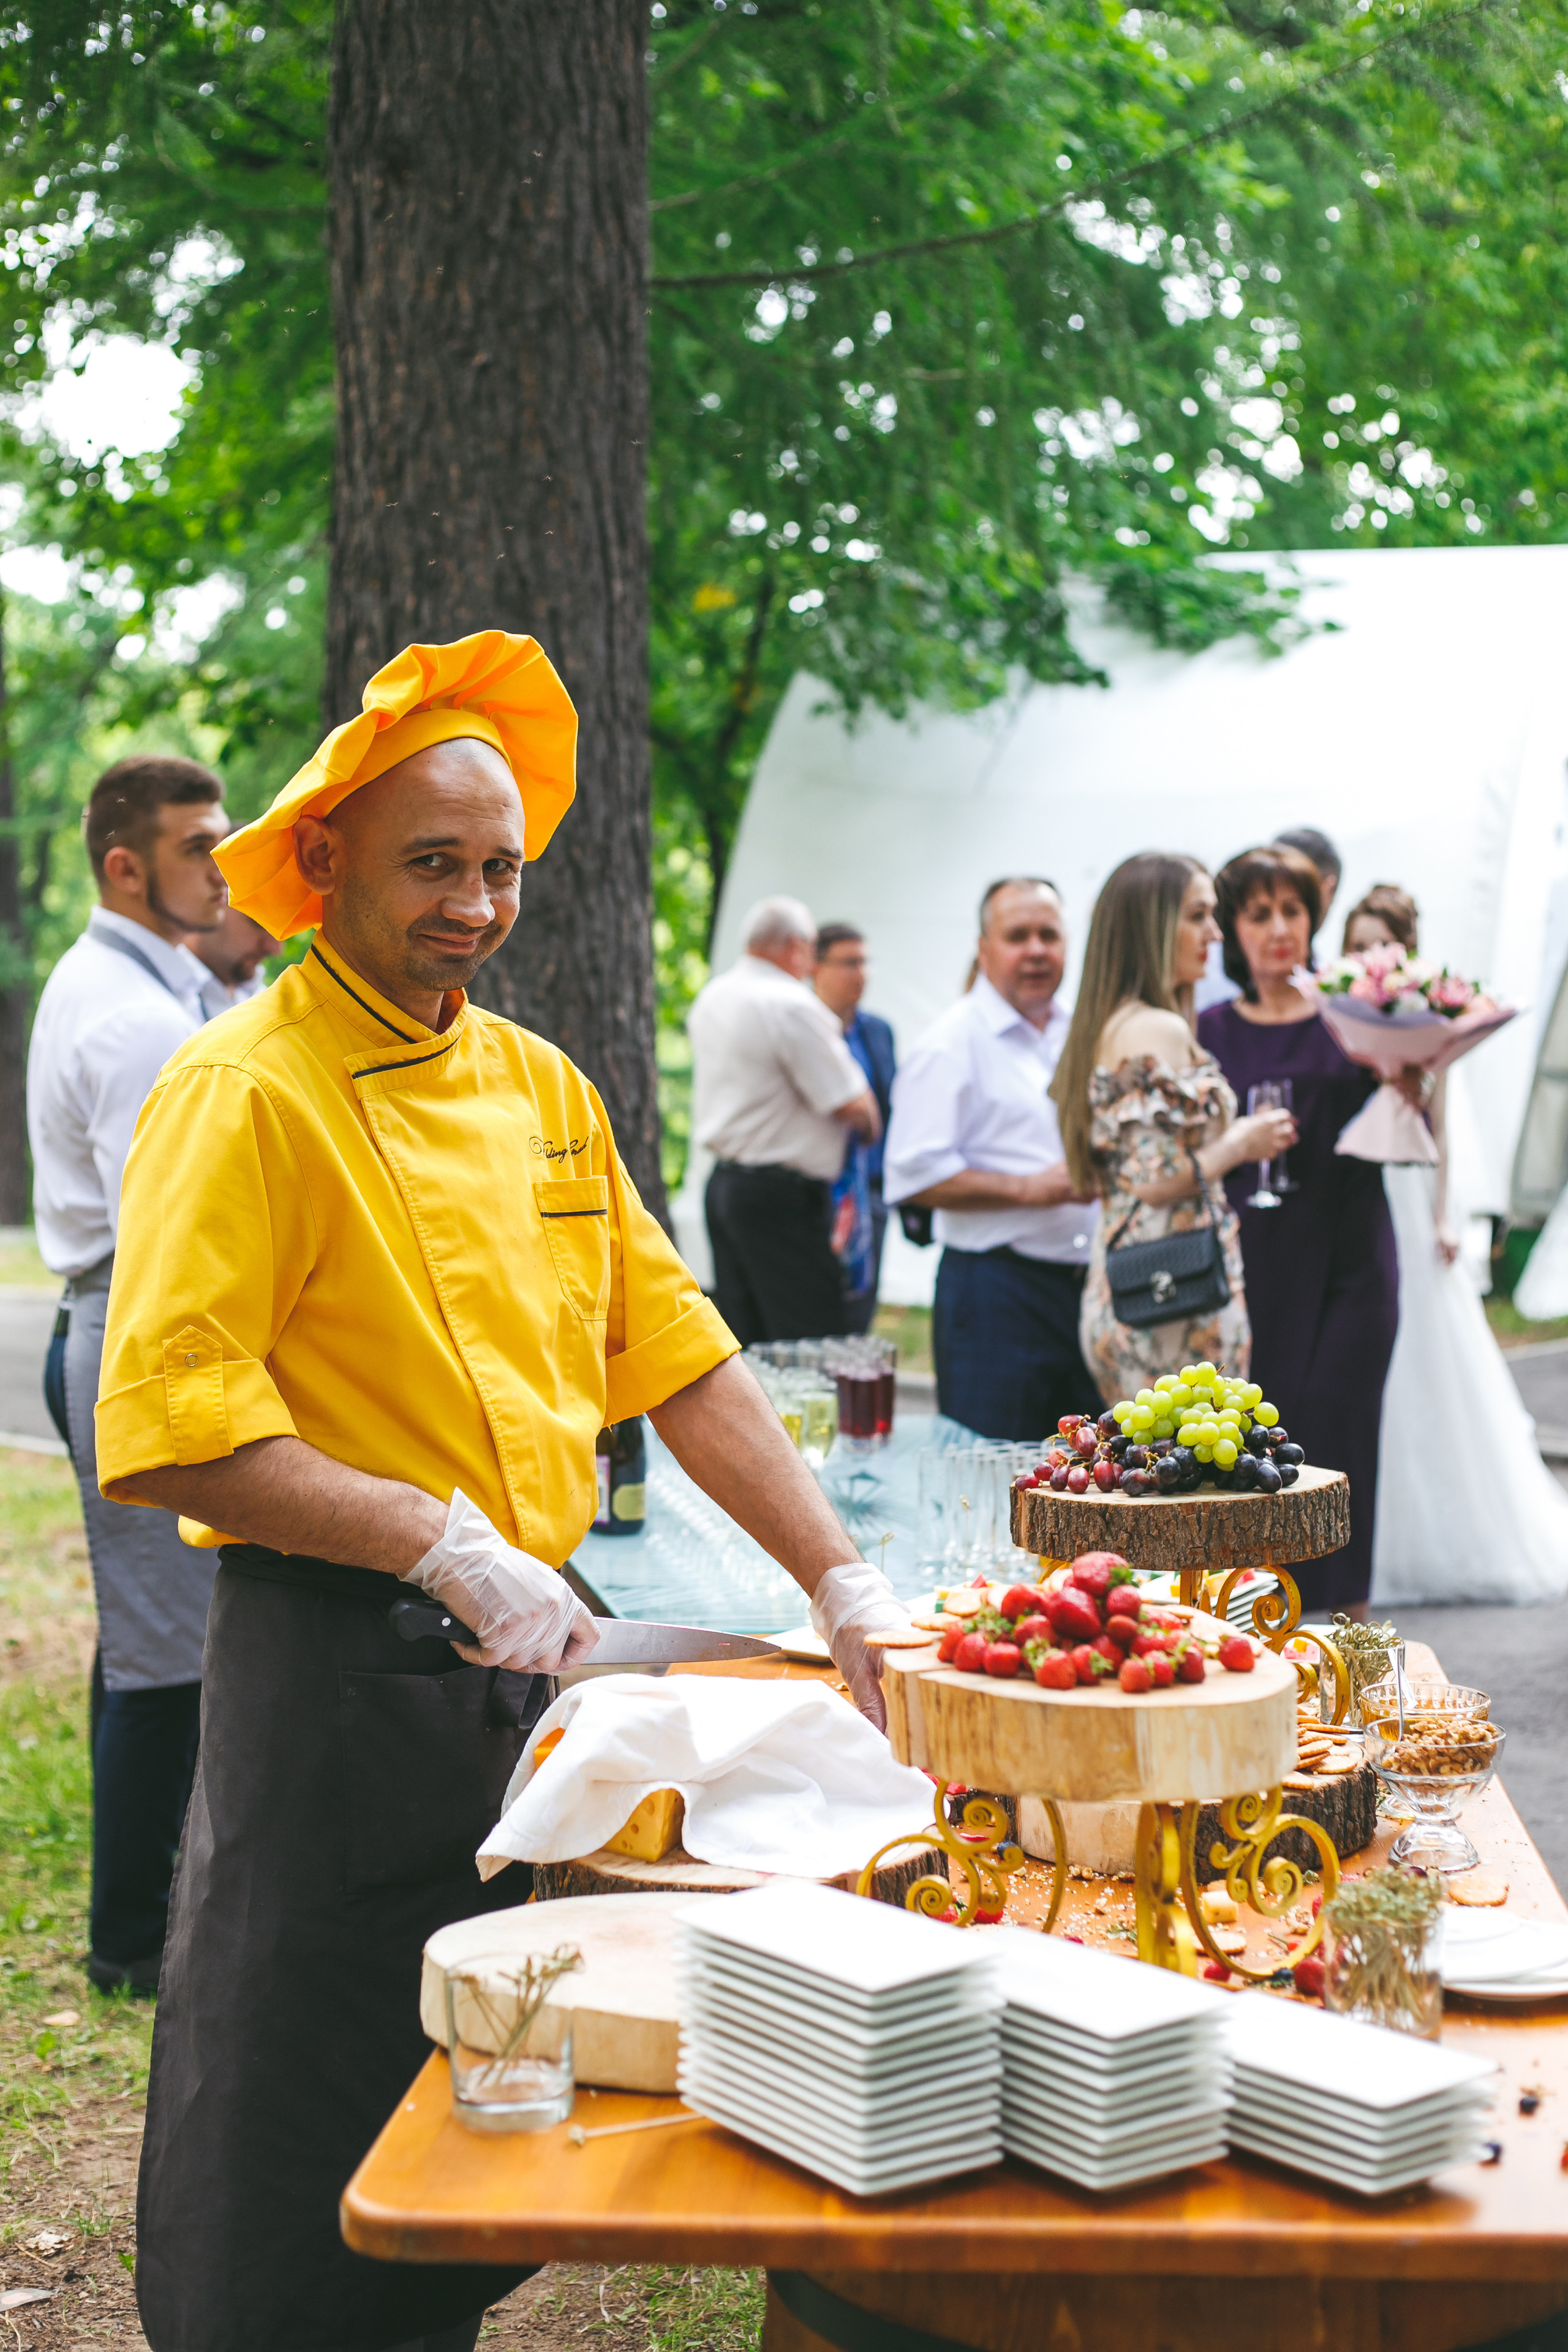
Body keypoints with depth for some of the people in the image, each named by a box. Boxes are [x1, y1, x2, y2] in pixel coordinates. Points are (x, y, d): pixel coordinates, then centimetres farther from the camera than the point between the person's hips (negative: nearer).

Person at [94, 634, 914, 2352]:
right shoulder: (247, 1095, -12)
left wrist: (841, 1586, 6)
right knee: (305, 2160, 4)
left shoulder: (538, 1085, 11)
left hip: (521, 1658, 7)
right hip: (335, 1674, -7)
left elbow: (676, 1356, 12)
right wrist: (444, 1544, -22)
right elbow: (165, 1431, -20)